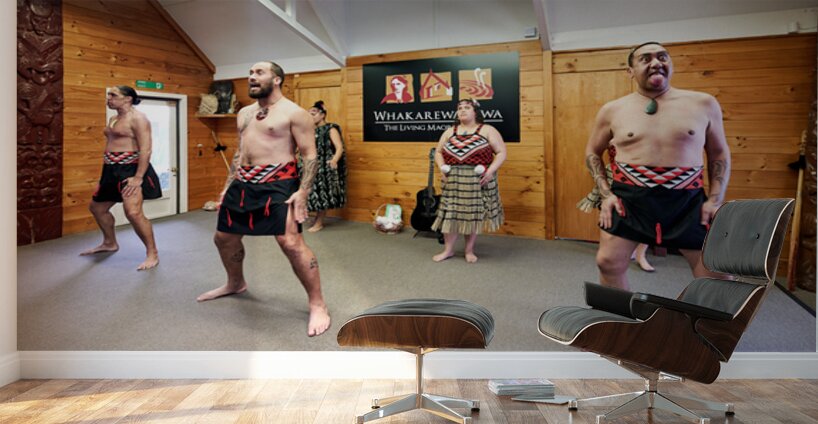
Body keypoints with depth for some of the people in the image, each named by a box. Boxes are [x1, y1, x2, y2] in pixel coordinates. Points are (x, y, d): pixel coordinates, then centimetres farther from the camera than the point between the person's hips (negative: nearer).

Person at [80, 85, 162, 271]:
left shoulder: (137, 118, -12)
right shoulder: (114, 119, 17)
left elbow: (145, 150, -19)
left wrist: (139, 177, -26)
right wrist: (107, 171, 21)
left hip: (130, 170, -10)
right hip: (113, 170, 10)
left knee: (133, 212, -21)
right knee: (97, 207, 20)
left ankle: (153, 254, -10)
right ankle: (110, 243, 40)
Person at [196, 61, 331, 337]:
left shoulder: (294, 113, -7)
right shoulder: (244, 113, 17)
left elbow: (310, 155, -10)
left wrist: (303, 191, -20)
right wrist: (228, 185, 19)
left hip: (278, 184, -8)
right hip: (244, 183, 8)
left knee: (291, 243, -18)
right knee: (224, 237, 16)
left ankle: (317, 306, -7)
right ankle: (236, 283, 43)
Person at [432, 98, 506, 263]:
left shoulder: (487, 130, 0)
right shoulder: (450, 132, 11)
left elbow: (501, 152, -3)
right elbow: (438, 152, 19)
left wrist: (491, 170, -15)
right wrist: (442, 167, 1)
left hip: (478, 180, -3)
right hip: (453, 180, 3)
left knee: (474, 214, 4)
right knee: (450, 214, 3)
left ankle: (469, 251, 17)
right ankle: (448, 250, 15)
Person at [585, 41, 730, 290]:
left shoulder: (703, 104, 5)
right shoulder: (612, 110, 3)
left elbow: (719, 153, 13)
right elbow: (592, 153, 13)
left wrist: (715, 199, 2)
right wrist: (606, 194, 0)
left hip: (687, 200, 1)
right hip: (628, 199, 0)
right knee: (608, 262, -3)